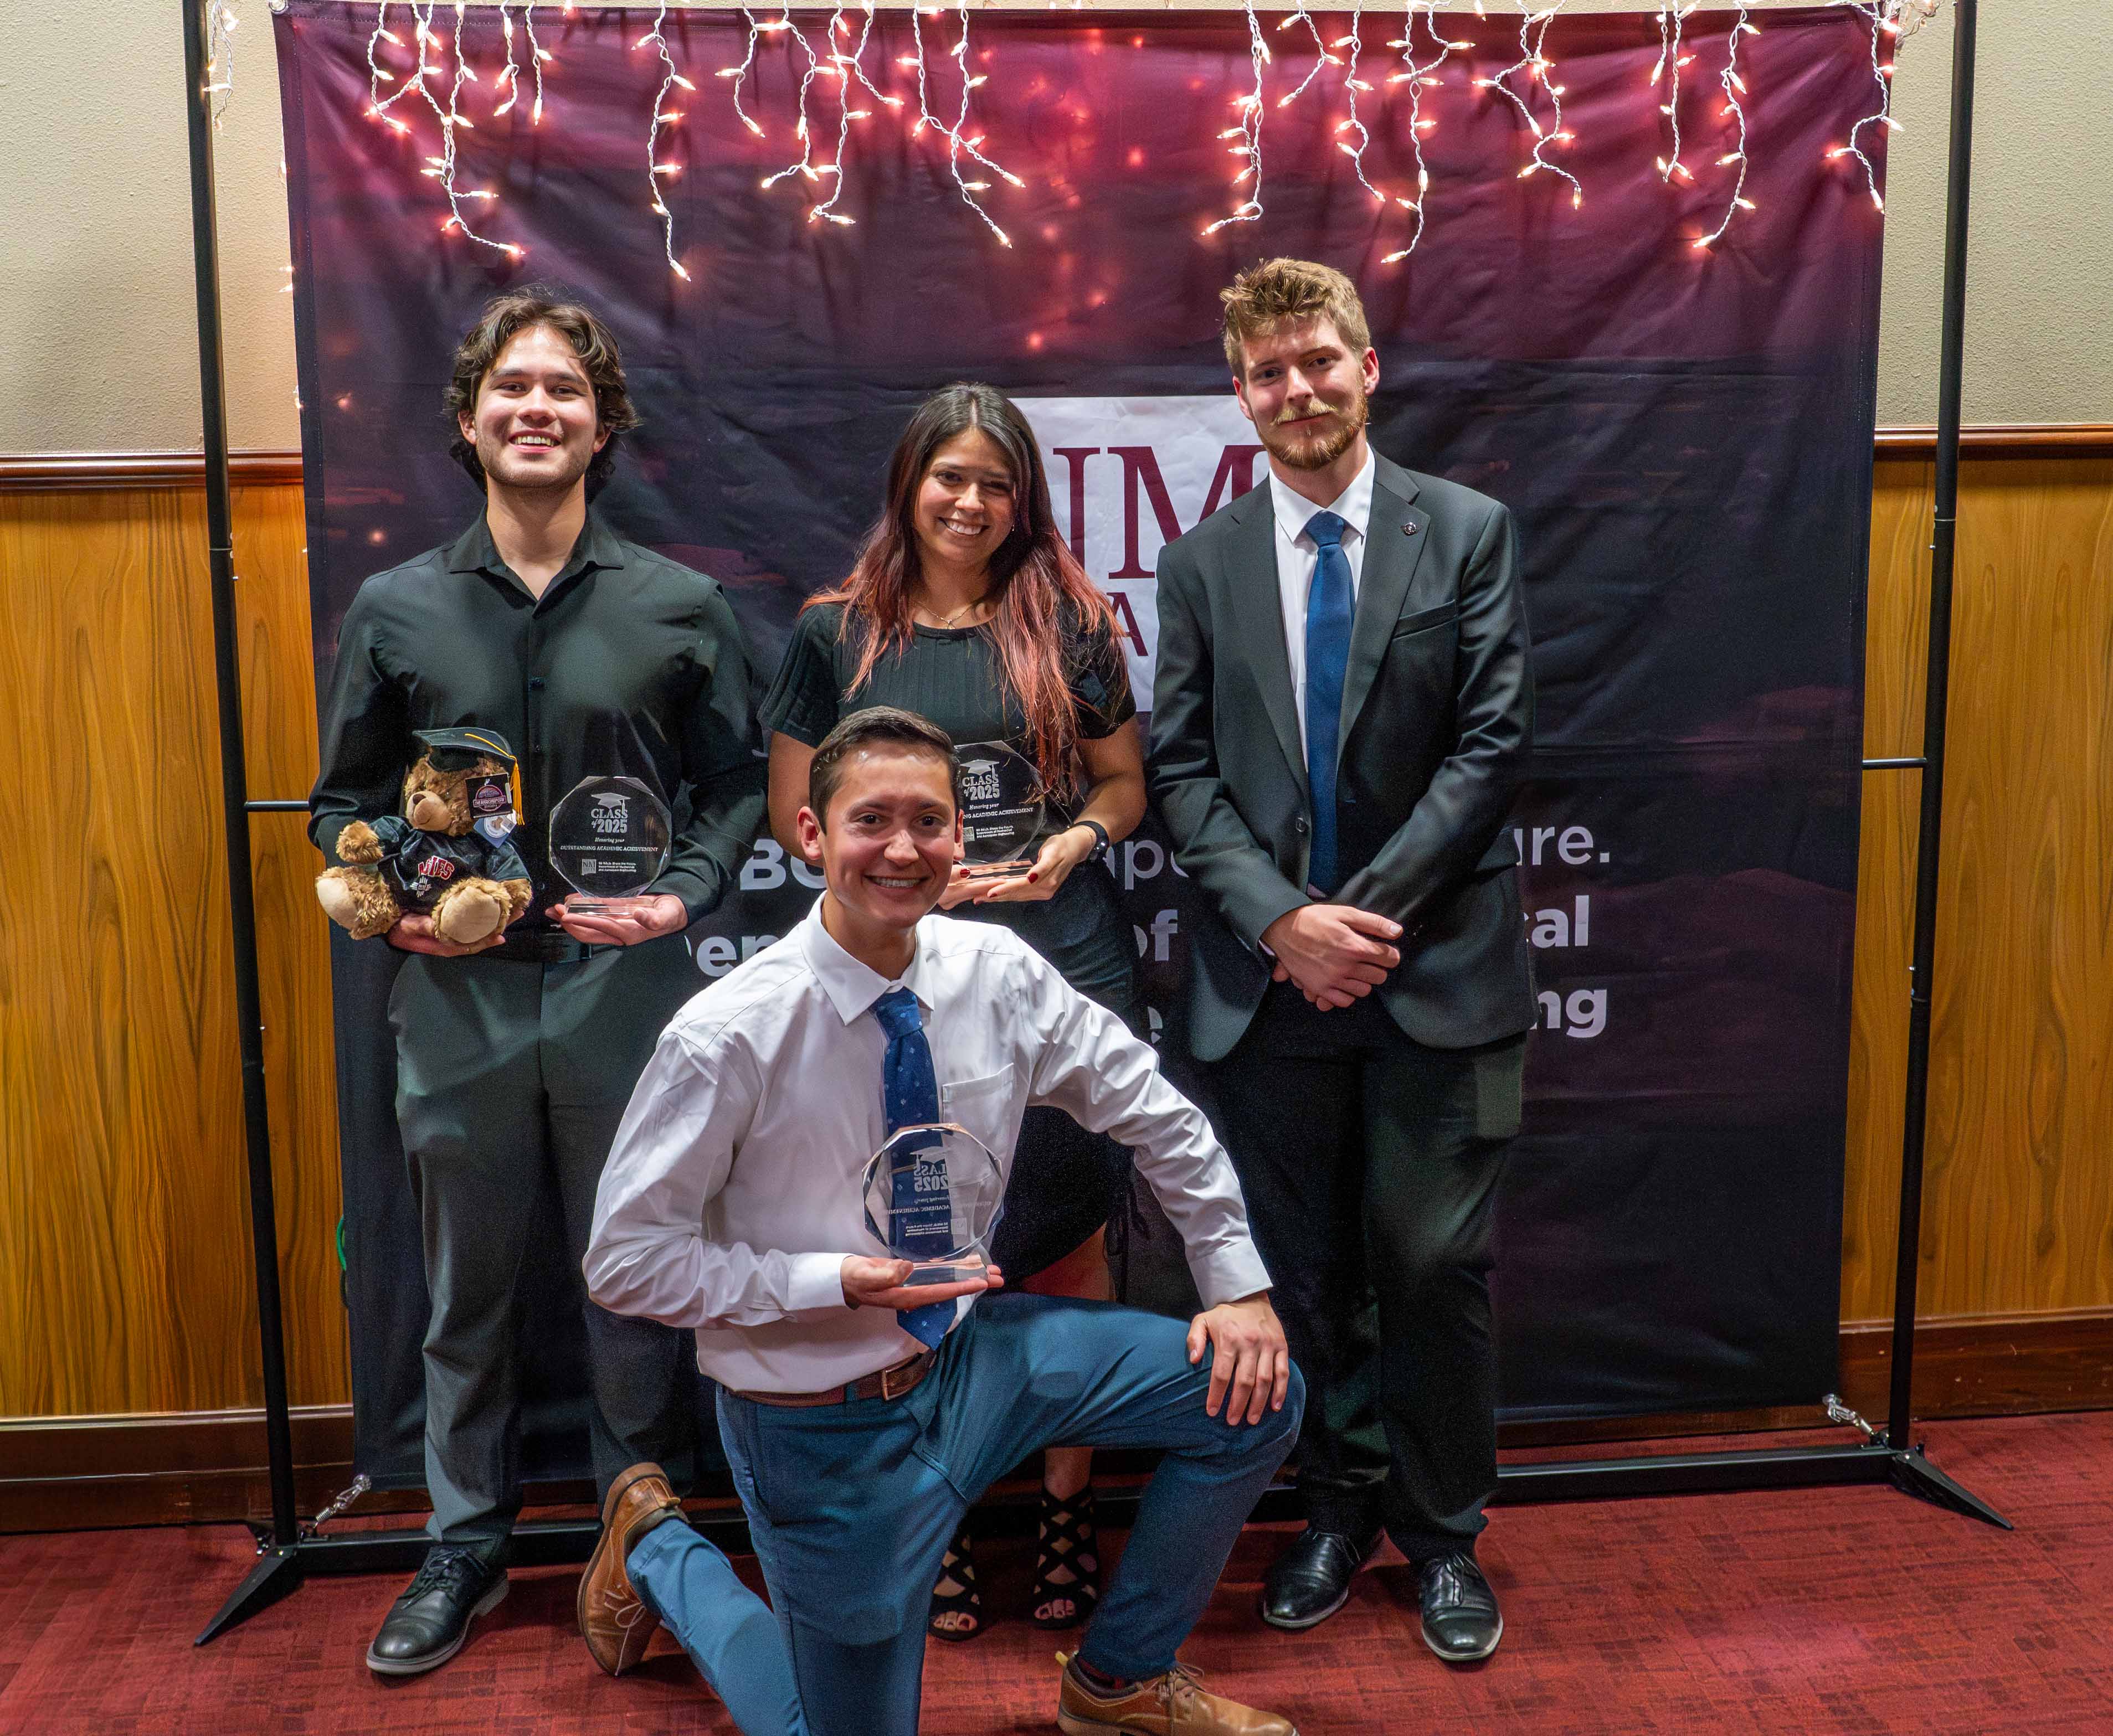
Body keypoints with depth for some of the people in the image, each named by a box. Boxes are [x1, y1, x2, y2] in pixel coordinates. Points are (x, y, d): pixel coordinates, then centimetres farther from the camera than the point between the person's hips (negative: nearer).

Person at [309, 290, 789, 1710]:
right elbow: (348, 799, 10)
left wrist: (685, 896, -10)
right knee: (468, 1285, 13)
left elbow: (737, 782, 5)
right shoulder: (396, 612, 5)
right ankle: (467, 1544, 31)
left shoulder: (678, 607, 2)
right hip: (457, 995, 1)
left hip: (626, 989, -1)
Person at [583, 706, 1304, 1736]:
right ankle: (653, 1552, 33)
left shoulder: (996, 972, -10)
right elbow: (627, 1260, -19)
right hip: (823, 1423, -5)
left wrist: (1238, 1282, -3)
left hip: (966, 1349, 5)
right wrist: (841, 1283, -28)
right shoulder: (729, 1036, -24)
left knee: (1254, 1392, -4)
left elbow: (1152, 1110, 2)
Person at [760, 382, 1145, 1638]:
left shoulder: (1068, 621, 7)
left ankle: (1068, 1510, 23)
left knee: (1068, 1249, 5)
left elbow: (1125, 782, 12)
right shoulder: (839, 631, 6)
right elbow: (794, 808, 8)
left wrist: (1072, 845, -8)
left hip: (1060, 958, 1)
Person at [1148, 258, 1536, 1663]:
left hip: (1437, 967, -2)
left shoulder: (1468, 533, 1)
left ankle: (1444, 1534, 25)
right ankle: (1340, 1508, 31)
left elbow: (1495, 743, -4)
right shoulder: (1204, 562, 7)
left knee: (1435, 1265, 4)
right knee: (1305, 1268, 11)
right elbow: (1183, 768, 2)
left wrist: (1375, 912, -12)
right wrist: (1281, 920, -11)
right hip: (1271, 974, 2)